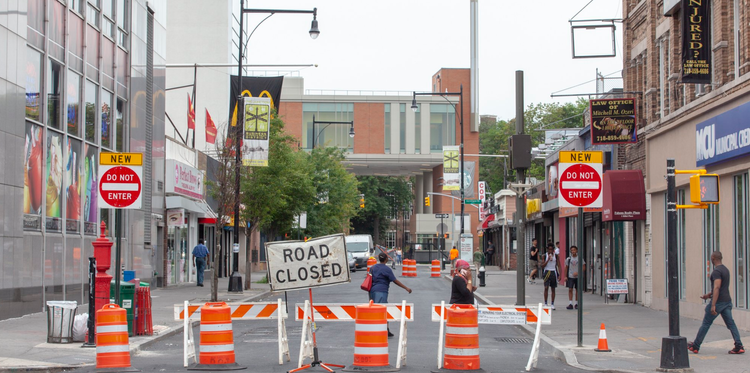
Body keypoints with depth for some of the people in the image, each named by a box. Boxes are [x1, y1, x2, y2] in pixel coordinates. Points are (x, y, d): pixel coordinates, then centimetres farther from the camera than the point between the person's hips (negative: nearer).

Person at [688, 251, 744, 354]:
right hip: (727, 301, 9)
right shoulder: (725, 269, 15)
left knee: (706, 323, 1)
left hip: (718, 301, -8)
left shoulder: (717, 271, -15)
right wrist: (708, 295, 34)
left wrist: (713, 305, -29)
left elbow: (717, 288, -25)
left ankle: (695, 346, 10)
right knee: (730, 323, 4)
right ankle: (739, 346, -7)